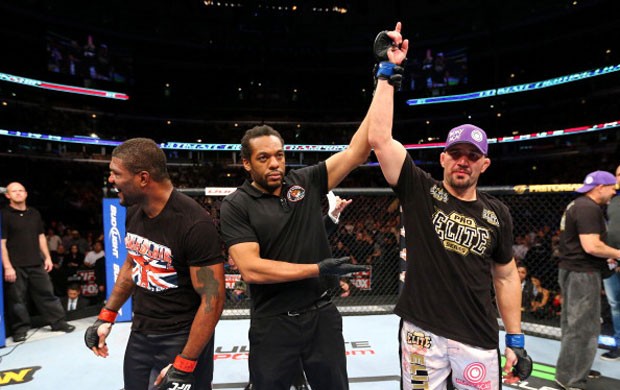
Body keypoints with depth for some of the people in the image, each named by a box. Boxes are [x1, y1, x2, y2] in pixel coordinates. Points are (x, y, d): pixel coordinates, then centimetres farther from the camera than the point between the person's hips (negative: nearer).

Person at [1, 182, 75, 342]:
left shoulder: (34, 213, 12)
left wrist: (47, 257, 12)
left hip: (36, 264, 4)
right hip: (15, 266, -4)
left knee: (47, 293, 8)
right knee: (17, 299, 4)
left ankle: (58, 322, 15)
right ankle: (20, 329, 18)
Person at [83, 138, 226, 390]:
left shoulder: (195, 224, -26)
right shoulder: (134, 212, -2)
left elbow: (213, 301, -23)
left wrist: (184, 366, -20)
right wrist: (106, 317, 12)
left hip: (182, 338, -7)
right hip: (139, 333, 7)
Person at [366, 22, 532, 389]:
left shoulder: (497, 213, 3)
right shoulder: (420, 190, -6)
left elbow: (506, 276, 10)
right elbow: (379, 138, -16)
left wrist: (516, 340, 8)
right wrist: (388, 71, -16)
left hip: (478, 338, 2)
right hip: (421, 330, -2)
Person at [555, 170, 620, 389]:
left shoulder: (577, 205, 15)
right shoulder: (589, 208, -18)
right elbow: (591, 246, -25)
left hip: (571, 270, 11)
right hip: (582, 273, -11)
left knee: (573, 324, 20)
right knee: (583, 328, -4)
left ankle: (575, 370, 35)